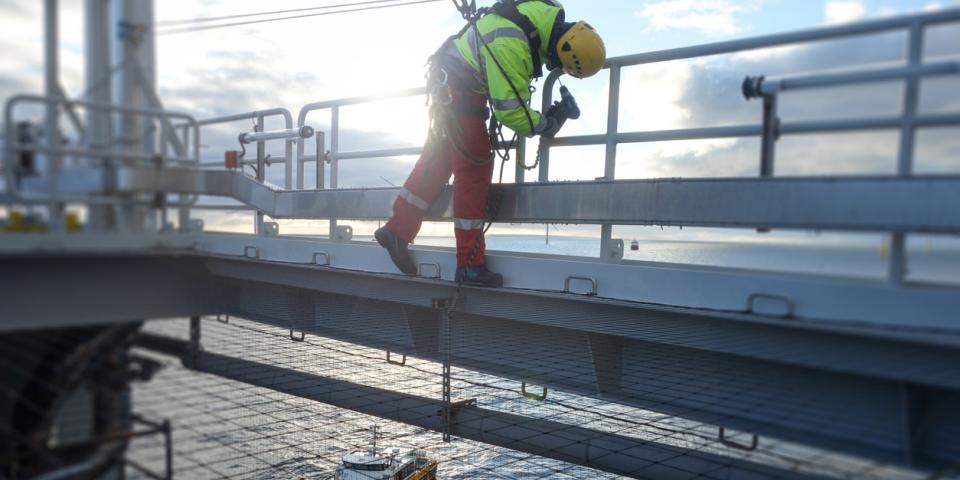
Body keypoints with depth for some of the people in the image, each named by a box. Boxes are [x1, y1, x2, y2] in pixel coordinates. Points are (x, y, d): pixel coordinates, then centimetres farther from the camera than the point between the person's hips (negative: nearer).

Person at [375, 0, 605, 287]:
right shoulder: (510, 44, -33)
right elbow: (509, 111, -29)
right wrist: (546, 125, -13)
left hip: (450, 84, 10)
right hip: (458, 89, -10)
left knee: (437, 160, 12)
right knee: (474, 169, -8)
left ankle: (397, 231, 18)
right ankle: (470, 266, -2)